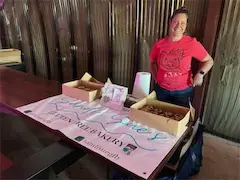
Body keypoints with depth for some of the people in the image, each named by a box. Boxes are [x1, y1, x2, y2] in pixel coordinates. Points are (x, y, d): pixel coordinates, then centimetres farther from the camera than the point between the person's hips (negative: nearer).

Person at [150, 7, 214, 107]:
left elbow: (209, 61, 0)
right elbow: (152, 62, 11)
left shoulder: (192, 43, -12)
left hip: (183, 91, -2)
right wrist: (156, 77, 1)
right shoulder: (159, 44, -6)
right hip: (161, 90, 2)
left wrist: (200, 74, -15)